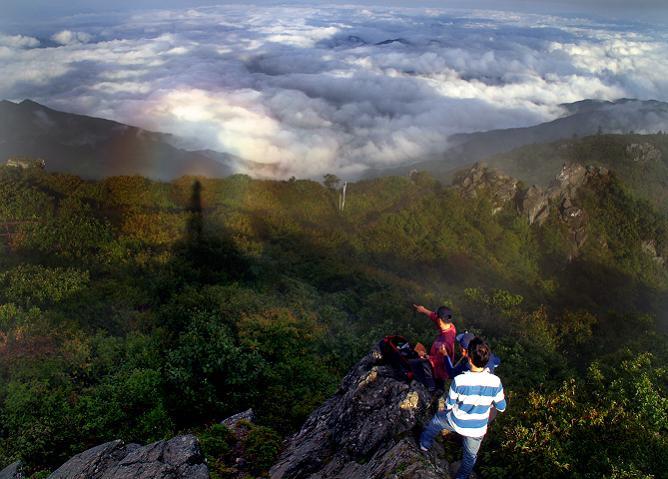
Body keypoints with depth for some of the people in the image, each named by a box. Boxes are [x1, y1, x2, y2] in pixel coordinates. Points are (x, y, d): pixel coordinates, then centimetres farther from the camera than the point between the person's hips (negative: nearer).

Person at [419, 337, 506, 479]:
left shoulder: (459, 381, -29)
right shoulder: (495, 382, -24)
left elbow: (449, 406, -12)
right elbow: (501, 408, -7)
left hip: (457, 423, -1)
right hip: (478, 429, 1)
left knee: (437, 419, 33)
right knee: (471, 456, 30)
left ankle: (425, 443, 53)